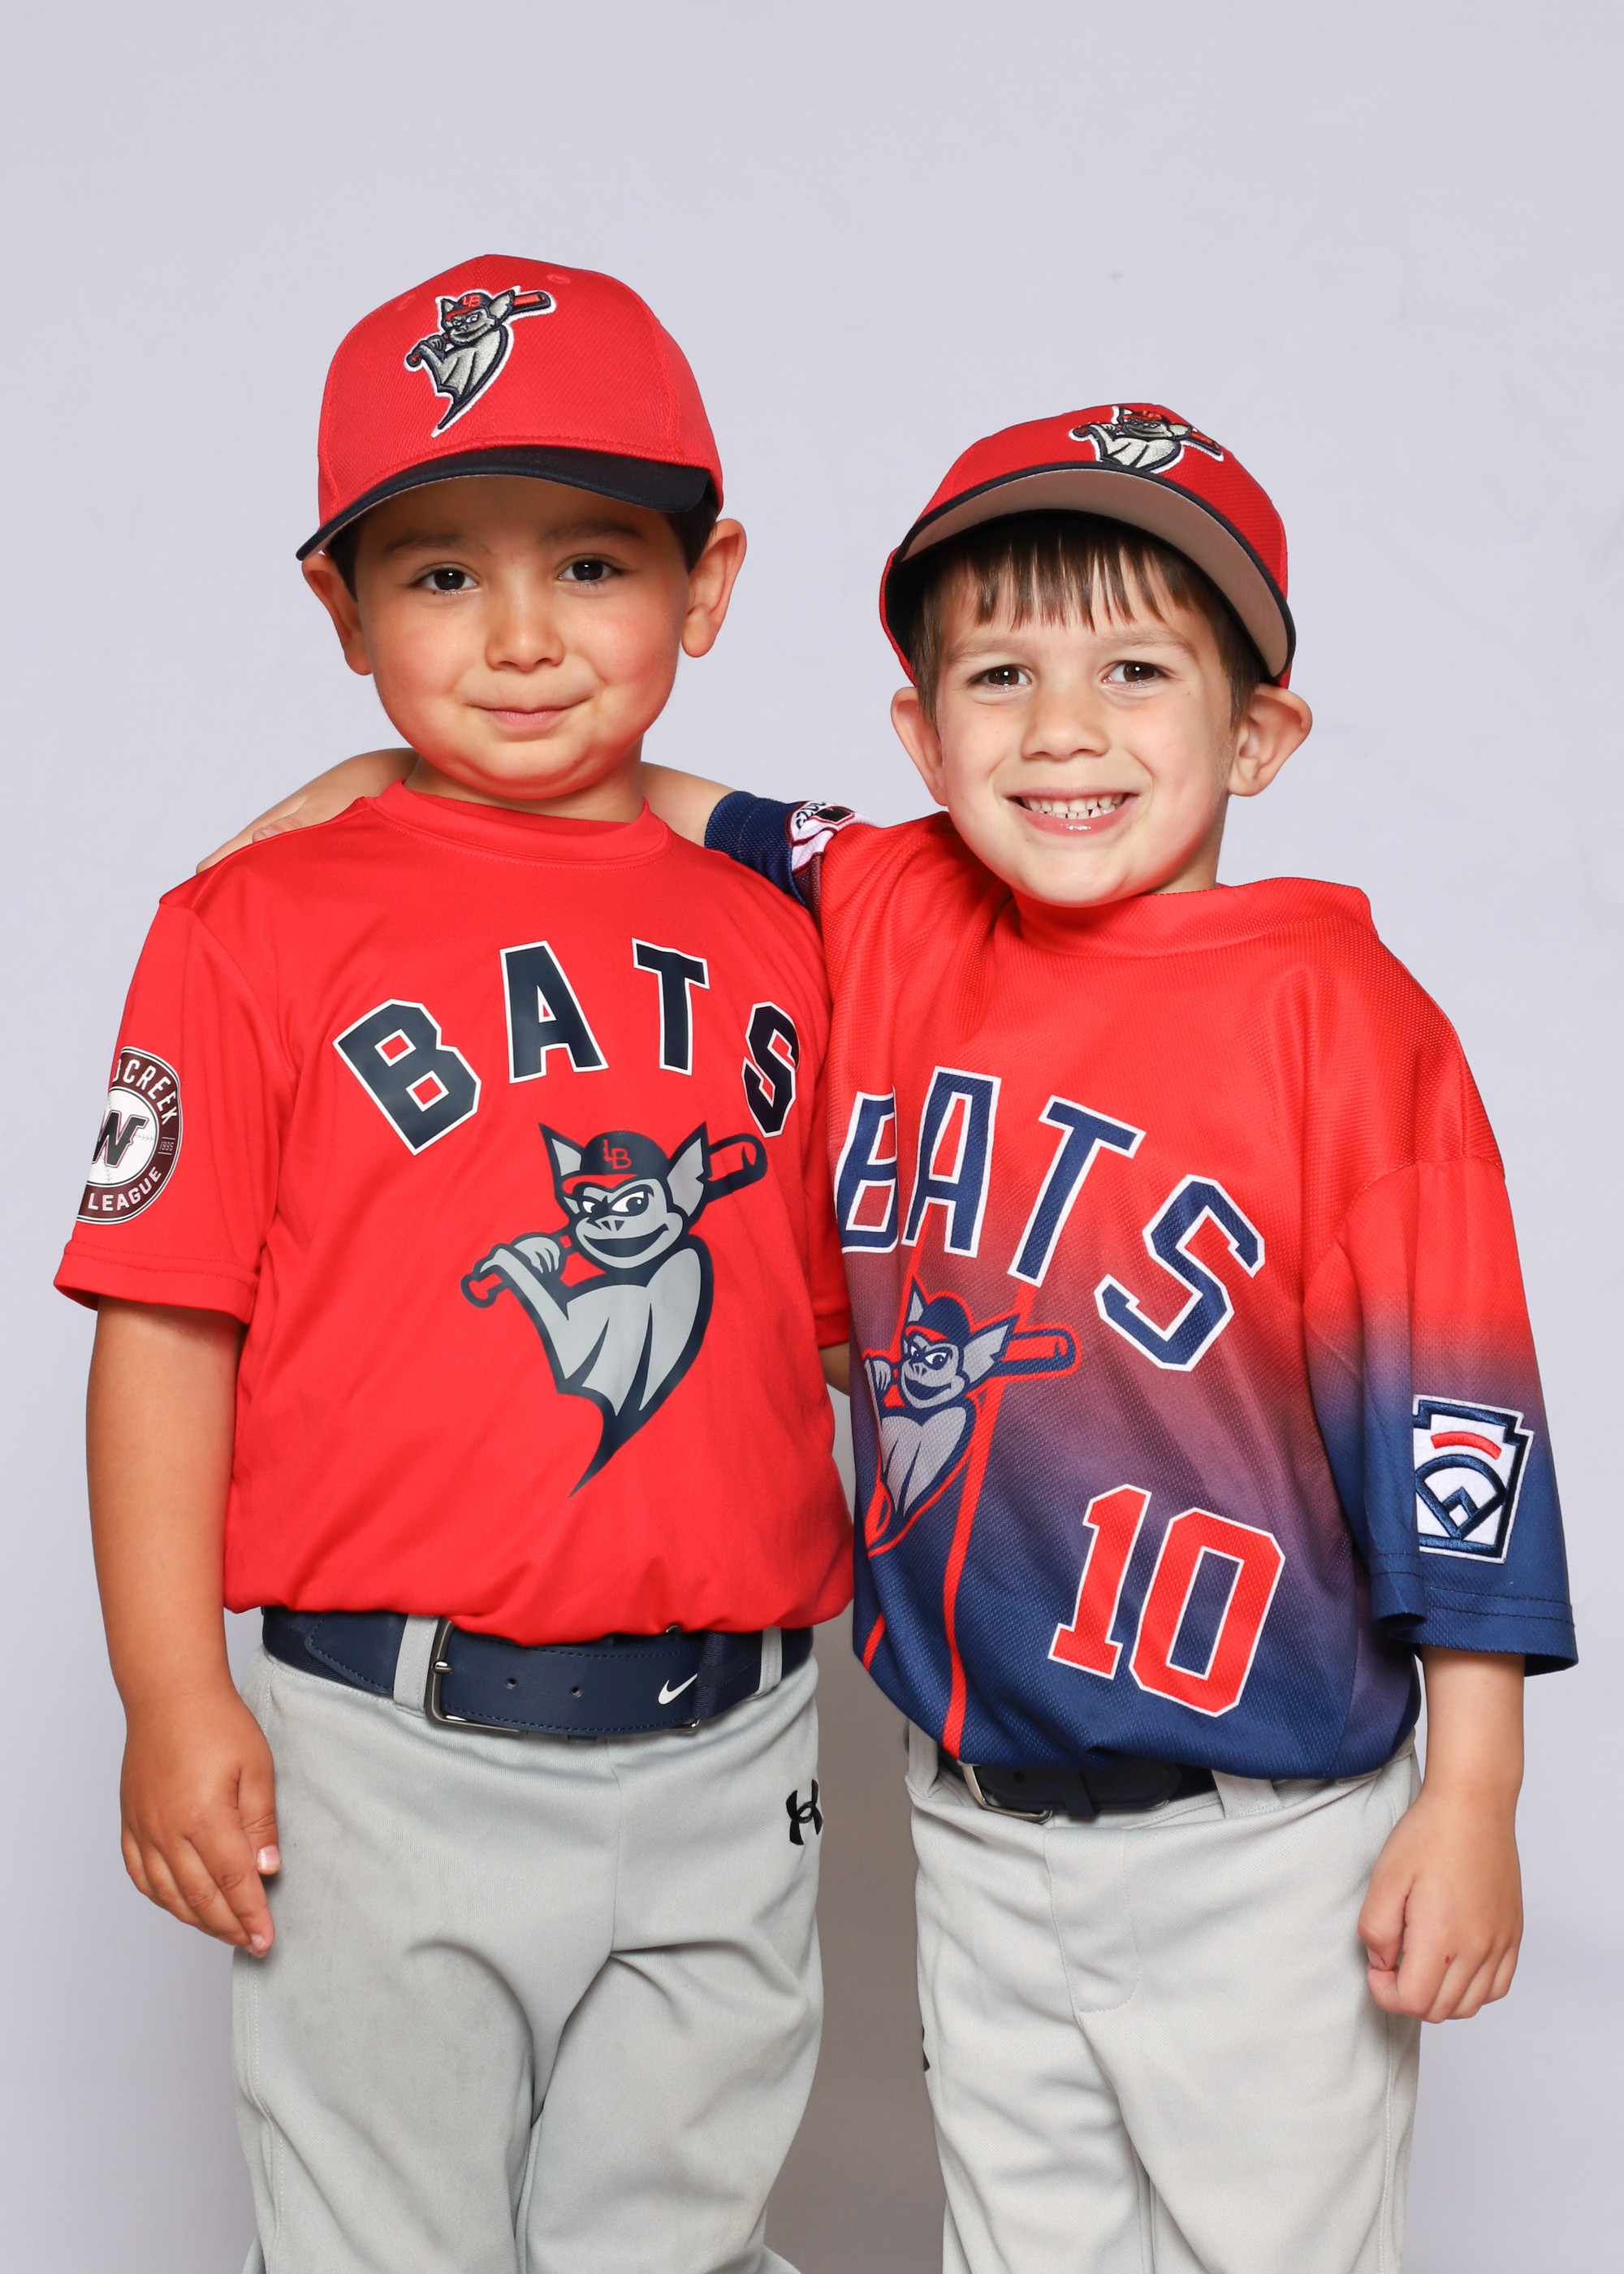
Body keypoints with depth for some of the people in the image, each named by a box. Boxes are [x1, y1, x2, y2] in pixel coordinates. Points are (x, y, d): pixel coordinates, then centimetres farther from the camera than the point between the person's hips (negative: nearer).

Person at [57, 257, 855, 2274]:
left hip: (727, 1763, 3)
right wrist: (174, 1702, -8)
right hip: (390, 1761, -3)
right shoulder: (257, 928, -4)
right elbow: (168, 1327, -5)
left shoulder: (775, 941, 7)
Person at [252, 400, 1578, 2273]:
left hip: (1263, 1839, -5)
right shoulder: (887, 919, -1)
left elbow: (1450, 1415, -13)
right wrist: (400, 775, 6)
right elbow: (663, 811, 17)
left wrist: (1471, 1799, -11)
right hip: (973, 1825, 5)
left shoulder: (1337, 1011, -15)